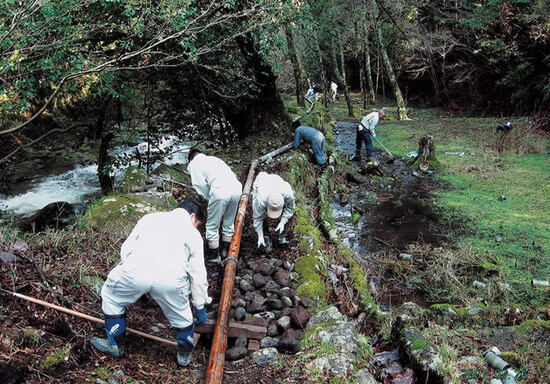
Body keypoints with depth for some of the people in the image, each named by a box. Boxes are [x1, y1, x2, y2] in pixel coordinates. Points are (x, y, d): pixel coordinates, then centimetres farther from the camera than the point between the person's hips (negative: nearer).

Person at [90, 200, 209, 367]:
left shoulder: (149, 217, 31)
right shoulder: (193, 233, 25)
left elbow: (126, 248, 26)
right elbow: (198, 274, 24)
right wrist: (200, 307, 32)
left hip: (136, 270, 1)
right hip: (172, 277, -1)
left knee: (111, 296, 30)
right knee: (181, 315, 27)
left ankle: (115, 345, 40)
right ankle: (185, 354, 40)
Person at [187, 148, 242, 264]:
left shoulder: (193, 164, 17)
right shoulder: (214, 158, 32)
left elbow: (201, 184, 3)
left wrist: (209, 198, 17)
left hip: (220, 192, -6)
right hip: (237, 188, 6)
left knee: (212, 226, 11)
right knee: (229, 223, 23)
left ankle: (214, 257, 21)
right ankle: (226, 252, 35)